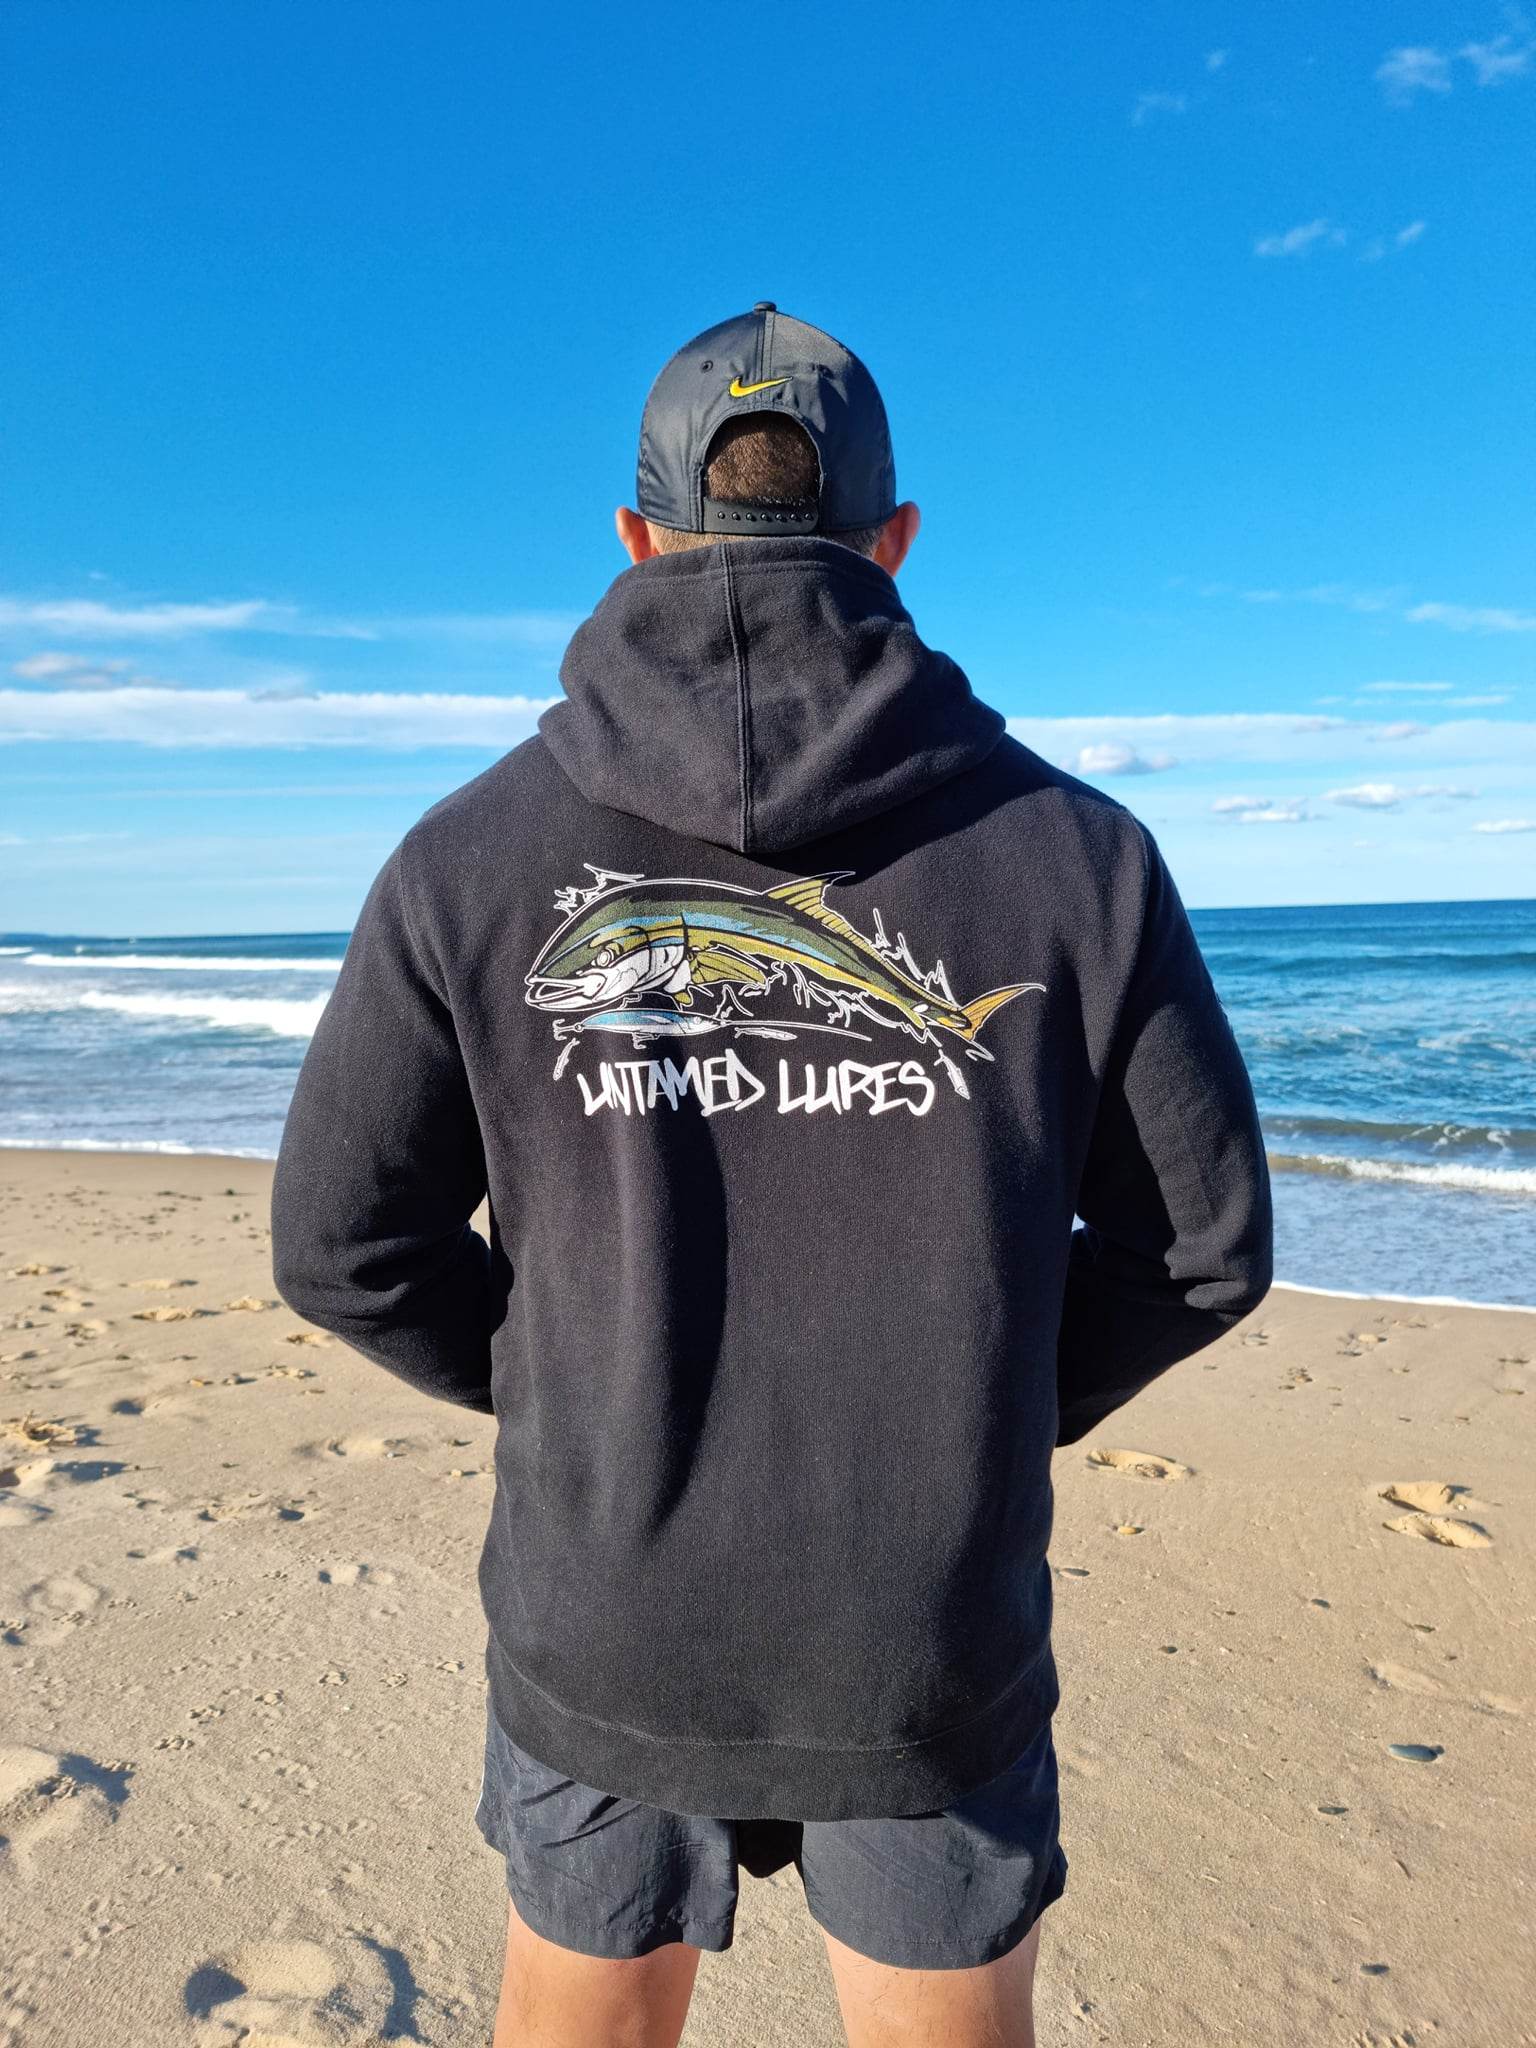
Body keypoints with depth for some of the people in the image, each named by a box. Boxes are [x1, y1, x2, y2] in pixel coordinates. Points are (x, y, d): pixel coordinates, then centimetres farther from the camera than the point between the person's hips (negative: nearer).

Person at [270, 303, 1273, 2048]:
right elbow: (1203, 1241, -3)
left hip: (600, 1628, 1)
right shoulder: (1075, 851, -8)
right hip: (941, 1646, 0)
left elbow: (344, 1247, -5)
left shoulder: (471, 857, -8)